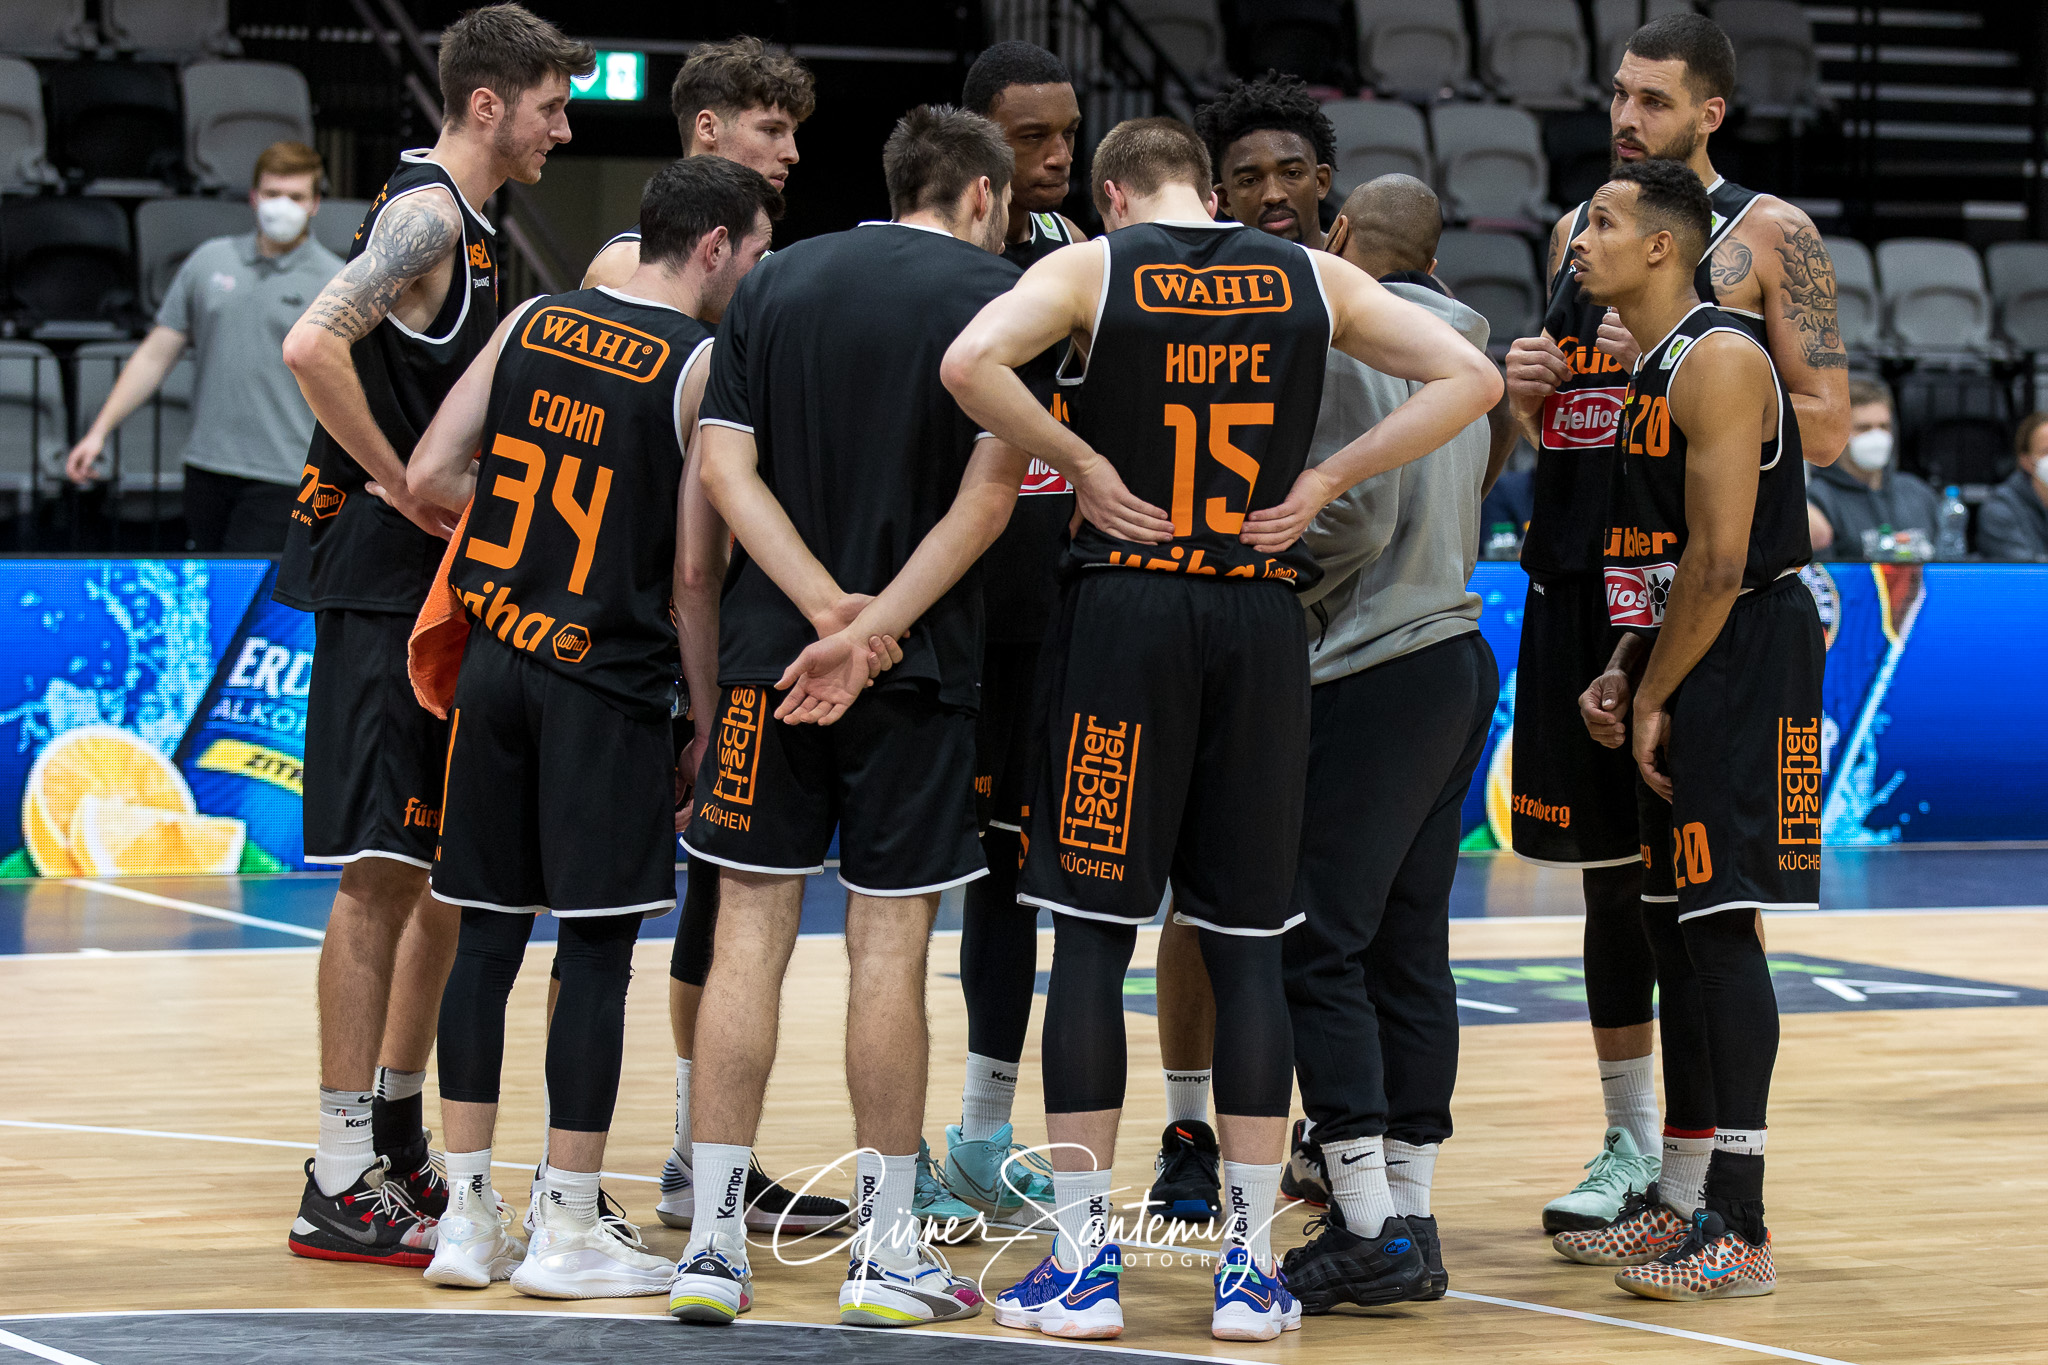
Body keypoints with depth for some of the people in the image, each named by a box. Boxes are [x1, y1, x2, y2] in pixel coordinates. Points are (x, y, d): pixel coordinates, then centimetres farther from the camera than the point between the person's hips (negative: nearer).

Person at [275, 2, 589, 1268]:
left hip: (442, 583, 10)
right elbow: (312, 347, -28)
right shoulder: (426, 215, -14)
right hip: (381, 581, -10)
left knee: (450, 874, 15)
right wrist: (405, 490, -21)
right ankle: (342, 1187, -7)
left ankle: (399, 1141, 25)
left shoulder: (470, 226, 17)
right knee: (384, 873, -9)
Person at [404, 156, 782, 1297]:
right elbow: (695, 563, -9)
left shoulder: (533, 322, 8)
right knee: (598, 947, 1)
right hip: (607, 677, -5)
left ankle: (470, 1216, 13)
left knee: (488, 935, 10)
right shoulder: (704, 365, -8)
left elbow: (431, 476, 4)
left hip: (496, 655, 5)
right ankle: (569, 1231, 5)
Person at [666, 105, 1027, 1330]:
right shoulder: (998, 297, -2)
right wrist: (871, 633, -14)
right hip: (920, 670, -3)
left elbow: (726, 467, 0)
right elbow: (988, 496, -12)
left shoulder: (778, 282, 10)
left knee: (751, 933, 4)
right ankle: (888, 1252, 7)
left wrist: (828, 609, -8)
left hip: (769, 656, 3)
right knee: (890, 944, 2)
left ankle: (714, 1243, 3)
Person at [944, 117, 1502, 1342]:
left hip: (1128, 607, -2)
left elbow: (971, 361, -18)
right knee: (1249, 942, 7)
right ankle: (1251, 1267, 8)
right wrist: (1326, 480, 4)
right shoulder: (1311, 277, 8)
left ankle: (1083, 1261, 2)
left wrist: (1082, 464, -6)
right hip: (1264, 619, 2)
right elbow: (1471, 379, 5)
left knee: (1094, 935, 3)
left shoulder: (1092, 268, 0)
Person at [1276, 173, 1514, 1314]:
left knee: (1318, 949, -7)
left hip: (1376, 673, -9)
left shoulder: (1343, 341, -11)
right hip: (1457, 650, 9)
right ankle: (1411, 1217, 12)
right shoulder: (1462, 347, 14)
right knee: (1409, 950, 11)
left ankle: (1368, 1233, -10)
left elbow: (1358, 512, -18)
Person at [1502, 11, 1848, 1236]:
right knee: (1611, 869, 11)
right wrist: (1532, 391, 2)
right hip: (1578, 581, 6)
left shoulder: (1770, 236, -3)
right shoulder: (1579, 228, 15)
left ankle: (1697, 1179, 1)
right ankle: (1632, 1147, 22)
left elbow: (1825, 429, -8)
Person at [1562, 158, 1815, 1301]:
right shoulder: (1653, 369, 16)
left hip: (1742, 676, -10)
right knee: (1674, 929, 12)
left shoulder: (1719, 360, -15)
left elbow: (1719, 566, -19)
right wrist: (1620, 679, 9)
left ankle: (1740, 1235, -9)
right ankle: (1684, 1202, 21)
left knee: (1721, 930, -10)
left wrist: (1653, 699, -13)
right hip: (1684, 680, 10)